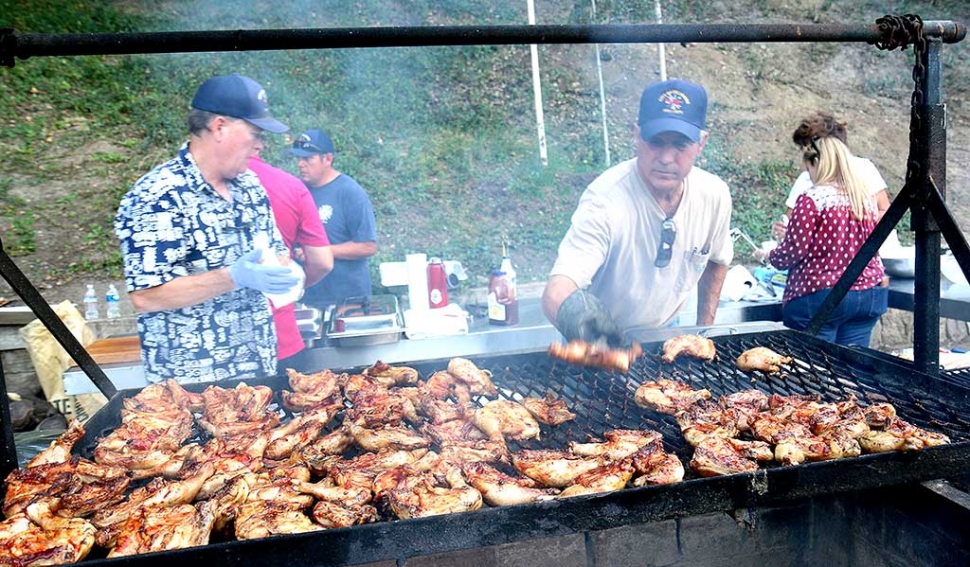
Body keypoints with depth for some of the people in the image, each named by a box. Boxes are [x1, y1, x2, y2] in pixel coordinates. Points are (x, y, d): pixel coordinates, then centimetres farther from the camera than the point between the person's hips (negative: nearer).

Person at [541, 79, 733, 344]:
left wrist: (705, 329, 7)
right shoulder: (606, 199, -28)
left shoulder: (715, 194, -11)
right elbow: (555, 291, -40)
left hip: (666, 333, 3)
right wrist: (570, 308, -62)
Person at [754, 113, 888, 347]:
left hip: (820, 298, -6)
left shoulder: (812, 200, -14)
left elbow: (793, 251, -12)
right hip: (870, 294, 7)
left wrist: (767, 255, 9)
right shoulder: (867, 197, 7)